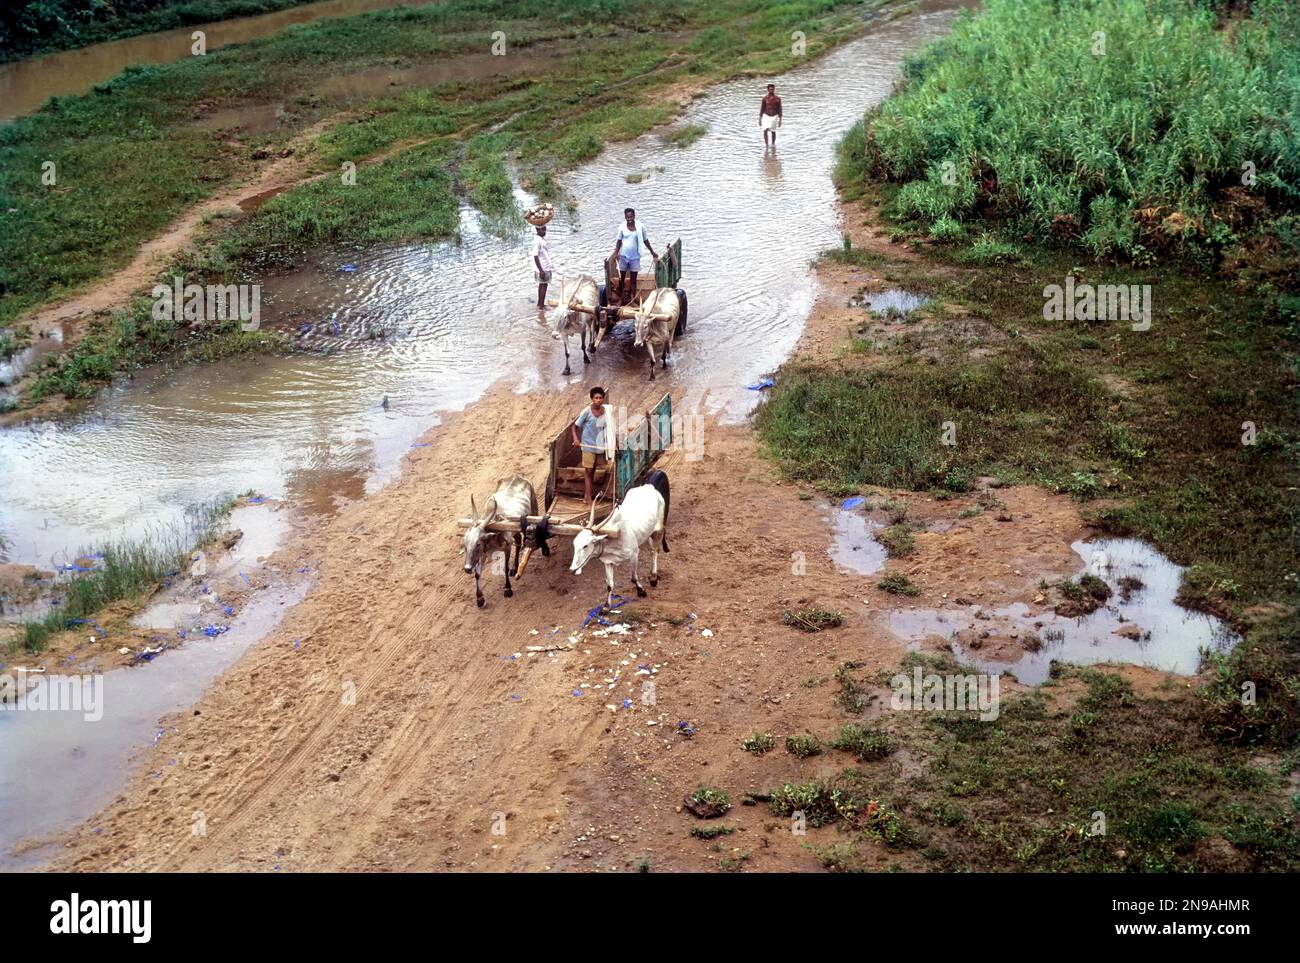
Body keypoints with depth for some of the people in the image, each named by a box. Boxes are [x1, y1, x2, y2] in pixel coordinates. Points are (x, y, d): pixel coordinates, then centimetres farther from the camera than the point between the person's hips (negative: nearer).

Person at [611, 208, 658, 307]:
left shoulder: (640, 227, -6)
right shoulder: (622, 227, -4)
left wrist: (652, 252, 12)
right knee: (622, 278, 8)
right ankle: (621, 299, 18)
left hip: (635, 257, -1)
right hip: (623, 256, 1)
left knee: (633, 279, 3)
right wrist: (616, 253, -9)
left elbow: (645, 240, 6)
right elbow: (619, 241, 3)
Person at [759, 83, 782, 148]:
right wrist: (760, 119, 1)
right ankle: (765, 144, -4)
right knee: (765, 130, -16)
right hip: (766, 116, 0)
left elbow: (779, 110, 2)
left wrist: (780, 120, -1)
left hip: (774, 117, 0)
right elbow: (762, 109, 3)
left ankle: (773, 144, 27)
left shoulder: (777, 99, -2)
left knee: (773, 131, 7)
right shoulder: (764, 99, -1)